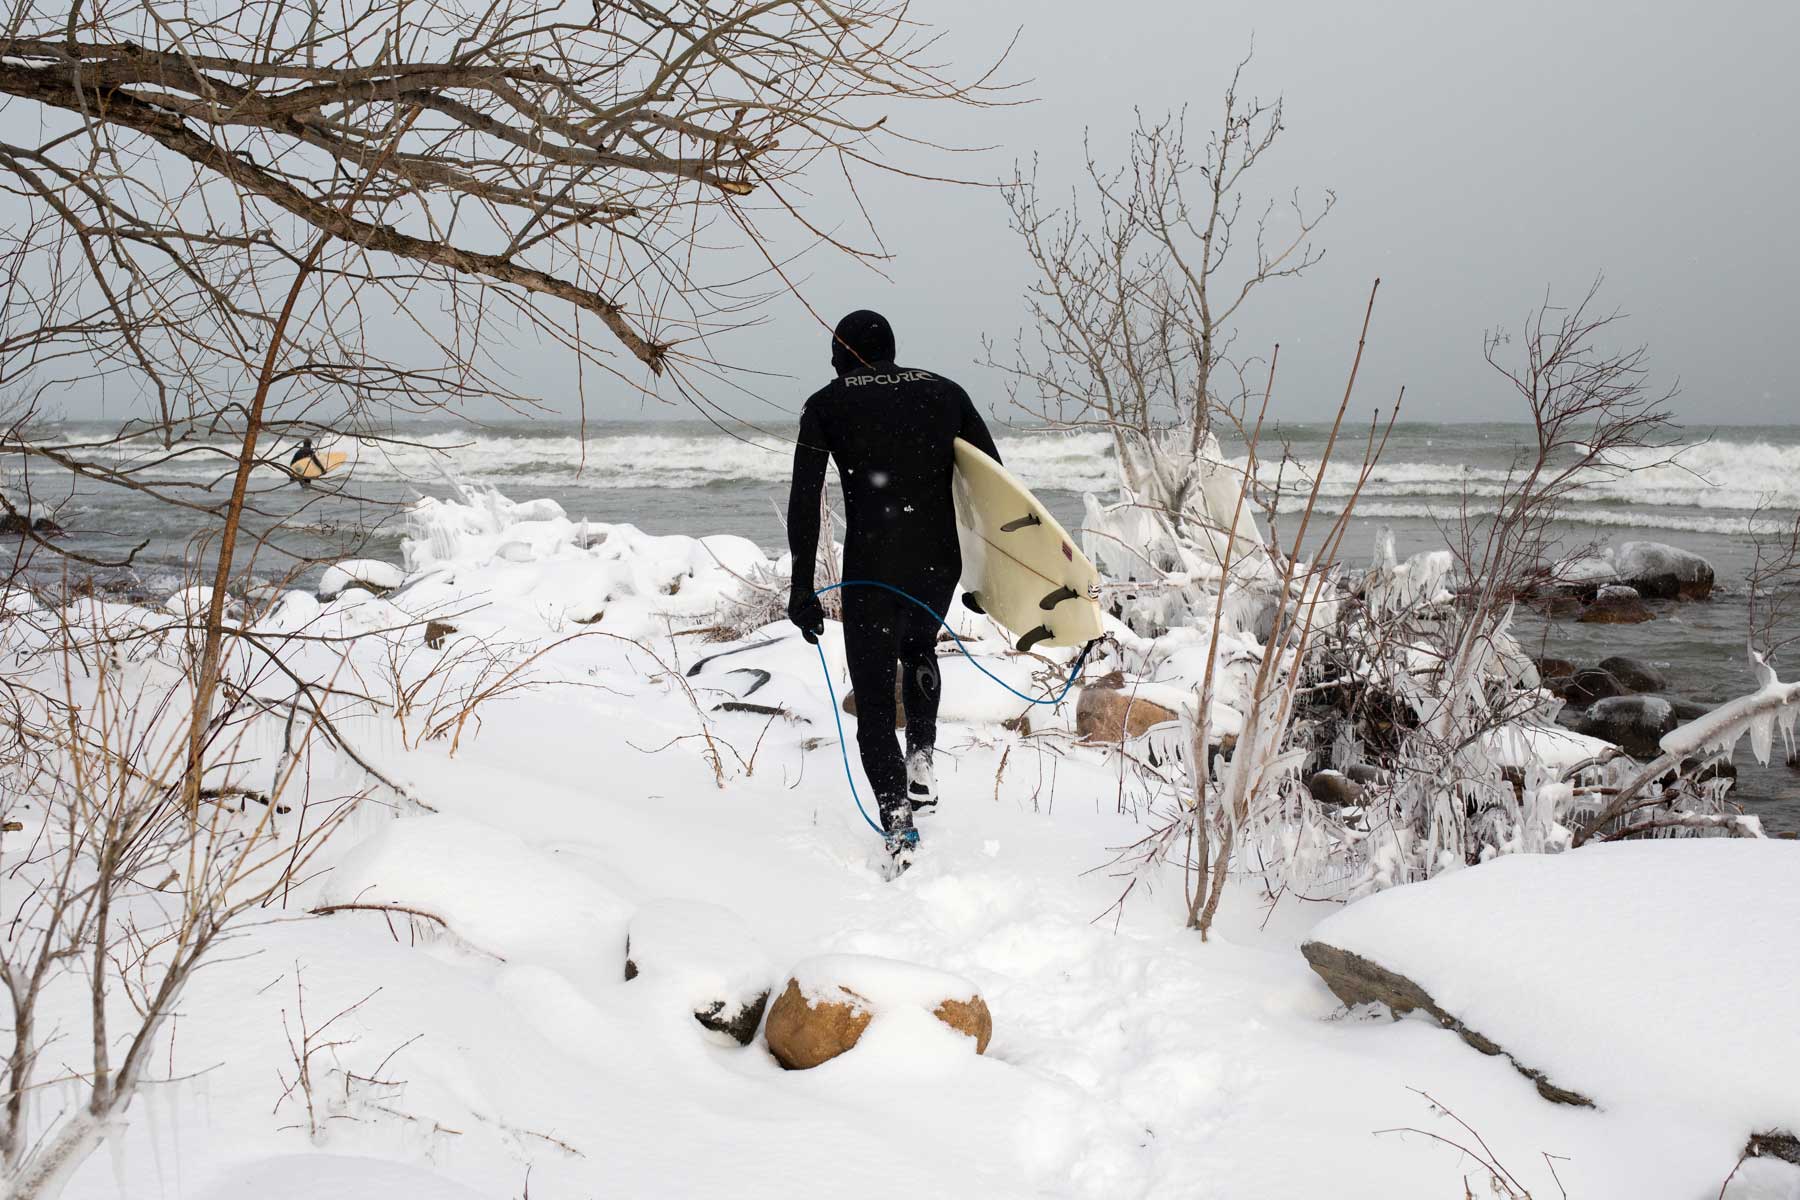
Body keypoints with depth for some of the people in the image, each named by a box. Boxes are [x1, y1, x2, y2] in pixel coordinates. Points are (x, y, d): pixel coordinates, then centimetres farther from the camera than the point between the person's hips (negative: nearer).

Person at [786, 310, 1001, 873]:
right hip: (940, 565, 3)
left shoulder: (826, 404, 3)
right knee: (919, 650, 34)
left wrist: (802, 588, -4)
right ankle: (921, 763, 20)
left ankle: (897, 824, -6)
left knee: (874, 699, 8)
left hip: (872, 573, -3)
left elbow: (804, 502, -6)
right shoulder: (945, 392, 10)